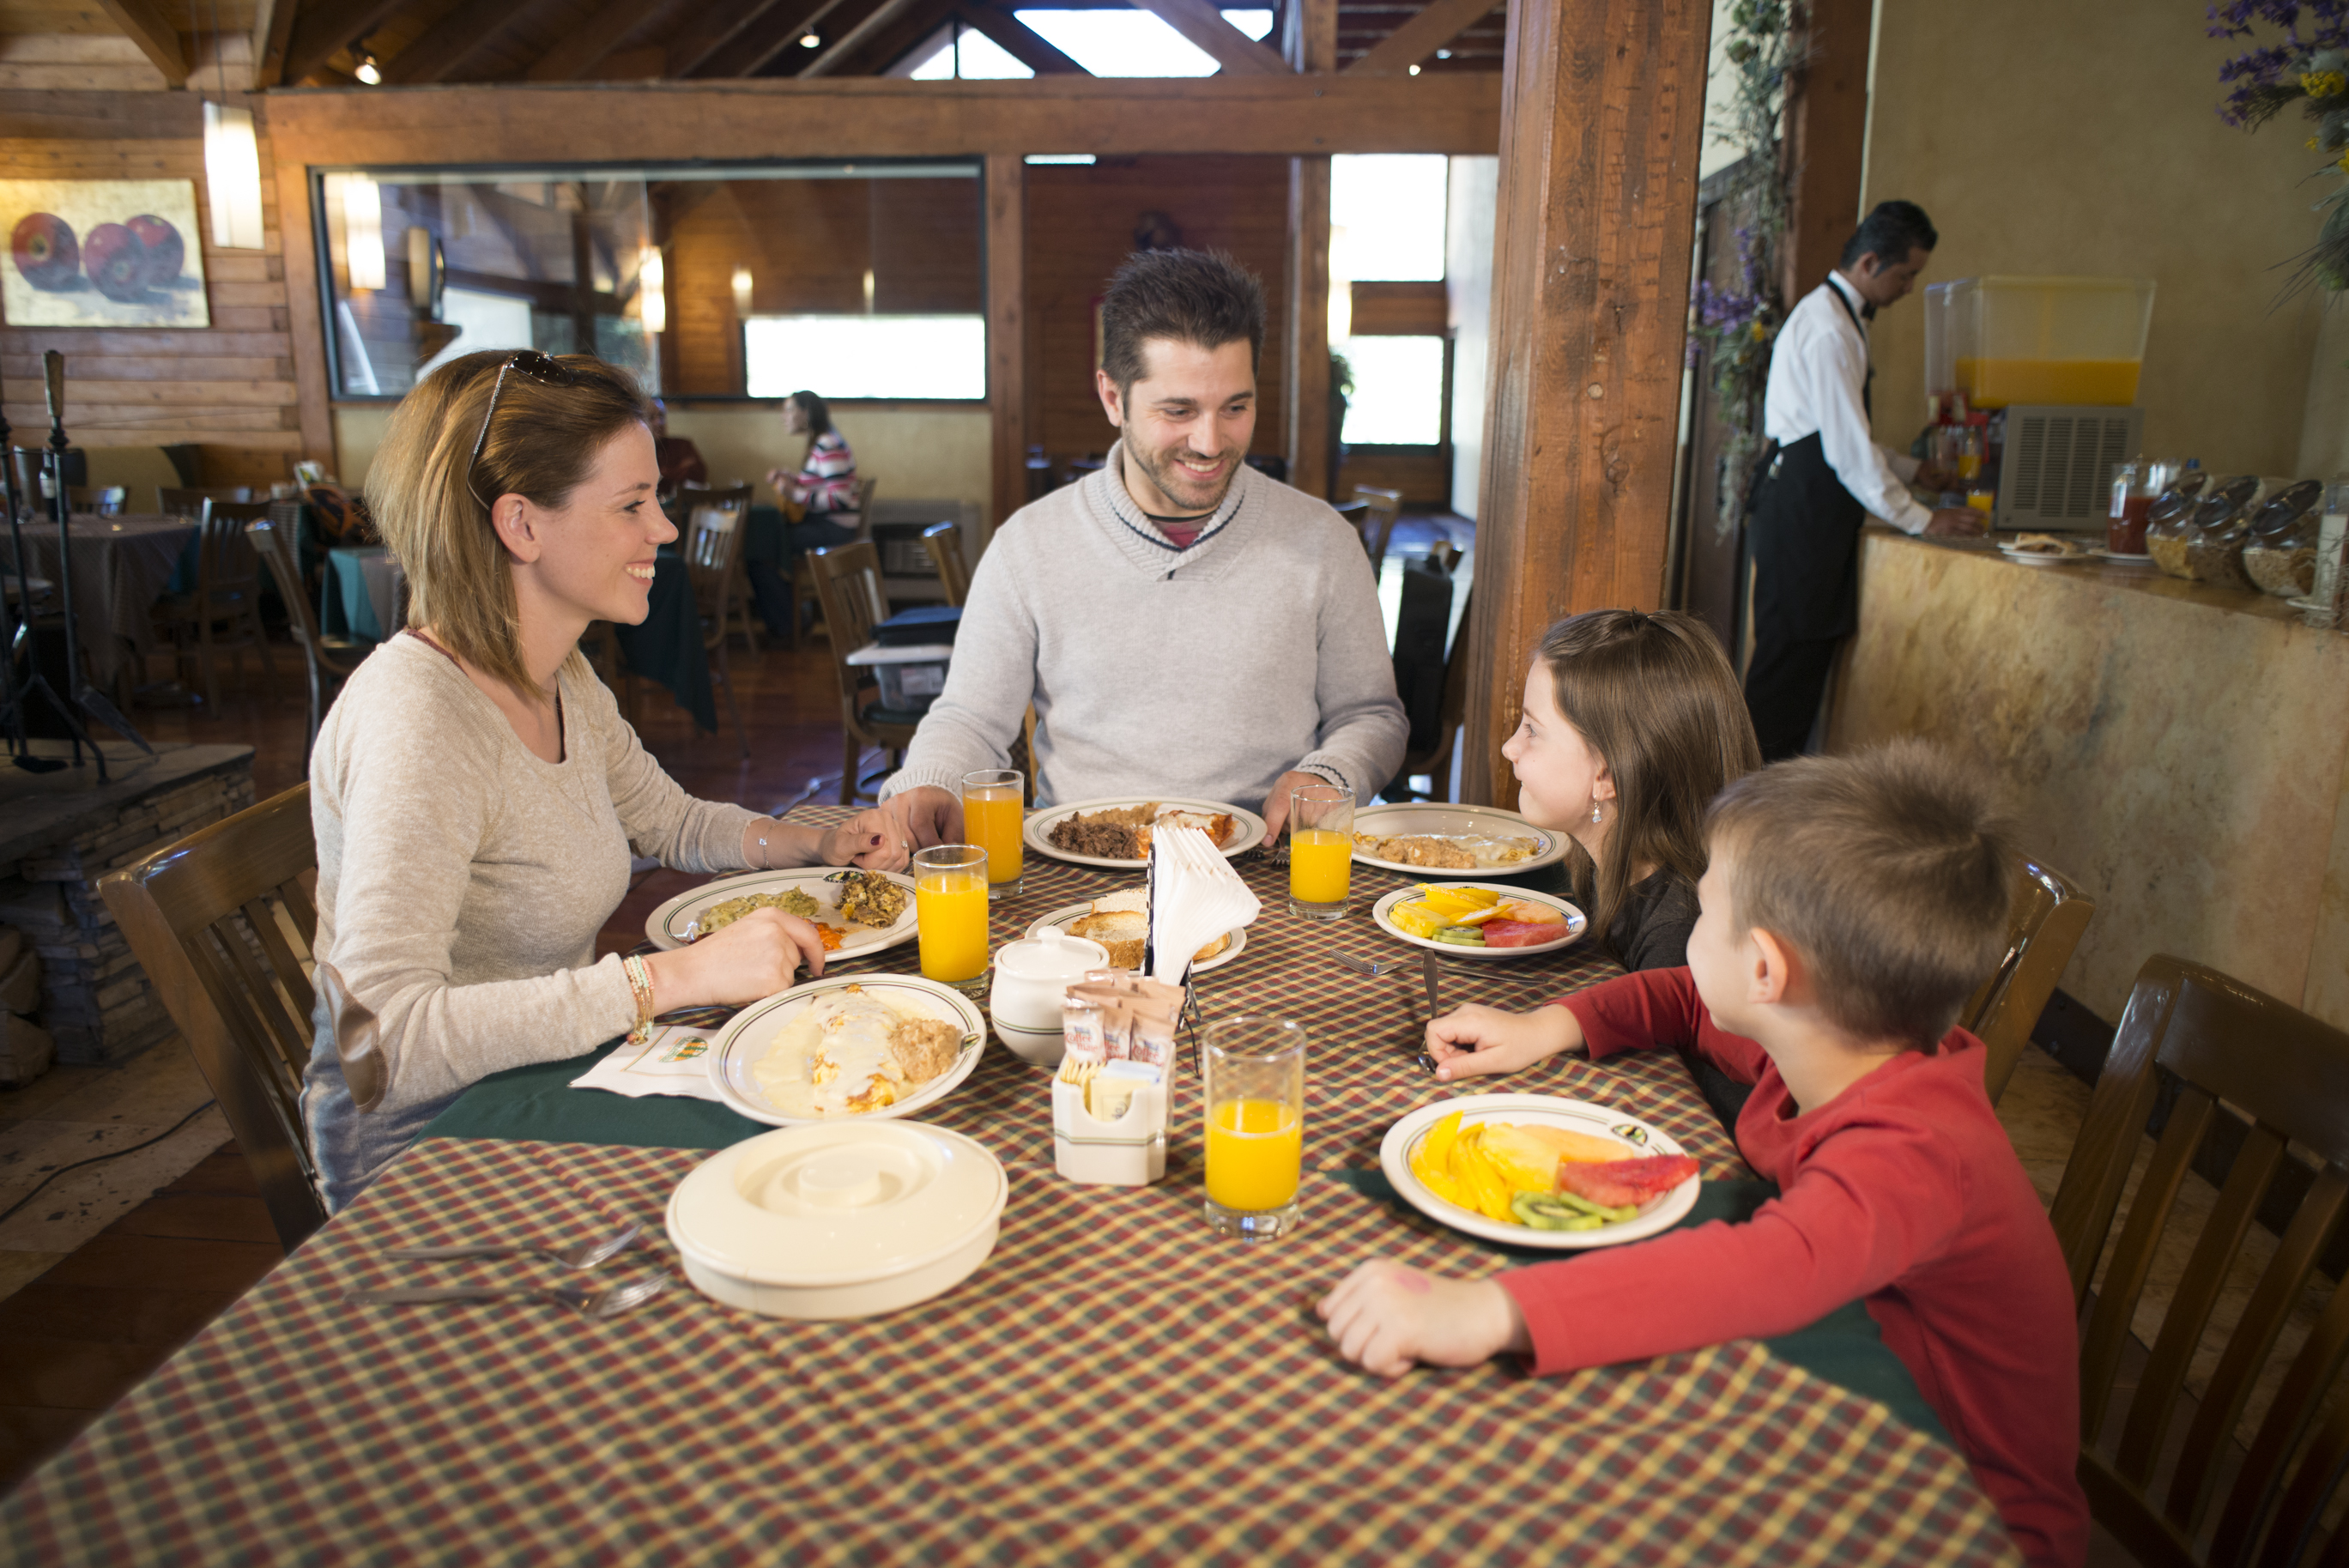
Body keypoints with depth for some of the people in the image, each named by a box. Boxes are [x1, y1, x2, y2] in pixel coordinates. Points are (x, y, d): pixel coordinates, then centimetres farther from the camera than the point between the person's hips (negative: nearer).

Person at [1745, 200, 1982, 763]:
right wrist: (1919, 519, -13)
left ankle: (1781, 760, 16)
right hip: (1802, 501, -10)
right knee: (1790, 638, -6)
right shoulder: (1828, 329, -17)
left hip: (1813, 502, 10)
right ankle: (1761, 762, 0)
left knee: (1813, 637, 11)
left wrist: (1913, 471, 22)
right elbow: (1847, 448, -20)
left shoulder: (1838, 316, 17)